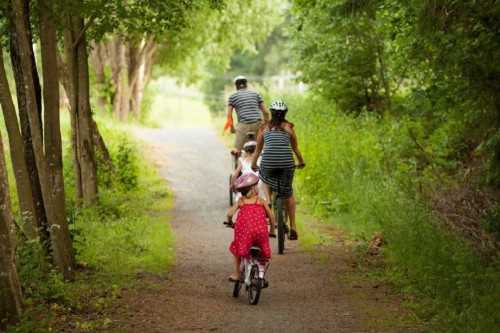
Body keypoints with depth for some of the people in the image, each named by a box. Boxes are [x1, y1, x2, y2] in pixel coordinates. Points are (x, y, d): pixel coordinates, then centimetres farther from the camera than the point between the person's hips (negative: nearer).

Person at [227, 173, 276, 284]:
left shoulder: (240, 201, 10)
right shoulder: (260, 200, 12)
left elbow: (230, 214, -2)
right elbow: (271, 216, 12)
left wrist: (230, 223, 20)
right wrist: (272, 231, 25)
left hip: (245, 232, -1)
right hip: (261, 231, 1)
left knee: (236, 250, 22)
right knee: (262, 253, 21)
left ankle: (236, 274, 19)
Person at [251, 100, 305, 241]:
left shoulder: (264, 126, 17)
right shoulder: (289, 126, 17)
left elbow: (258, 148, 24)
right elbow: (295, 148, 27)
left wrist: (253, 164, 39)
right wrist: (301, 162, 44)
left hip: (268, 160, 0)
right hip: (287, 161, 0)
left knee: (264, 176, 35)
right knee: (288, 193, 18)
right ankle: (293, 227, 16)